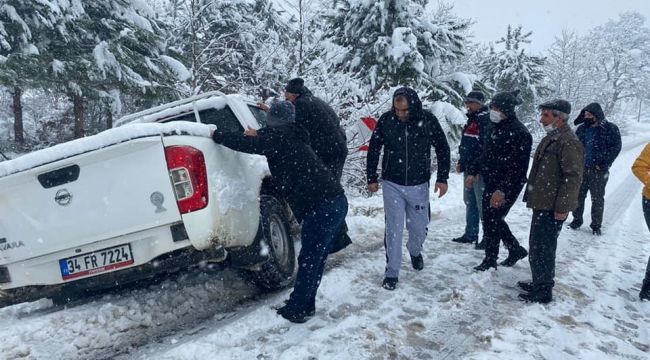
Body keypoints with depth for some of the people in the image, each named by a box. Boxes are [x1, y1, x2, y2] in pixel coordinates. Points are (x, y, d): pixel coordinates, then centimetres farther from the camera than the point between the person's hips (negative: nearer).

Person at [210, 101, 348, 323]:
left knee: (308, 261, 1)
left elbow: (248, 145, -12)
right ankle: (305, 305, 26)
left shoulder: (278, 137, -6)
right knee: (315, 259, 16)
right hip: (336, 202, 9)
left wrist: (217, 135, 3)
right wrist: (259, 136, 43)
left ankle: (296, 310, 11)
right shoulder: (292, 138, 21)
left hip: (322, 207, -9)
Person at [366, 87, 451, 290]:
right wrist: (372, 178, 2)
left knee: (419, 227, 11)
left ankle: (415, 251, 44)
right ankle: (392, 272, 11)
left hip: (419, 185, 1)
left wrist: (442, 178, -1)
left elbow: (442, 149, 1)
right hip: (392, 184, -1)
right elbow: (374, 150, 2)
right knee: (394, 228, -2)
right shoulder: (386, 120, -9)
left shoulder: (428, 120, -10)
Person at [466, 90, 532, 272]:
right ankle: (516, 250, 34)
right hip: (491, 184, 9)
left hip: (507, 188, -9)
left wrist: (503, 190, -27)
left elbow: (518, 168, -23)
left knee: (492, 221, -1)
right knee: (492, 219, 16)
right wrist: (474, 172, 16)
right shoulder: (497, 127, 9)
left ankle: (490, 260, 16)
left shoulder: (519, 133, -19)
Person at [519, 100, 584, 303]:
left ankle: (543, 291, 7)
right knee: (537, 245, 18)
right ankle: (539, 282, 31)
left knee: (542, 248, -4)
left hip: (552, 207, -10)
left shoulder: (568, 142, -18)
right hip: (542, 203, 10)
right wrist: (532, 195, 23)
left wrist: (562, 207, -21)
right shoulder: (551, 138, 15)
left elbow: (573, 177, -22)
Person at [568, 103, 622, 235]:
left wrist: (603, 164, -14)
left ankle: (596, 225, 16)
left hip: (598, 171, -3)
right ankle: (577, 220, 25)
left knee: (597, 199, 6)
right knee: (578, 196, 10)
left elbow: (615, 148, -8)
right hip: (581, 169, 4)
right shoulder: (582, 129, 6)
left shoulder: (610, 129, -5)